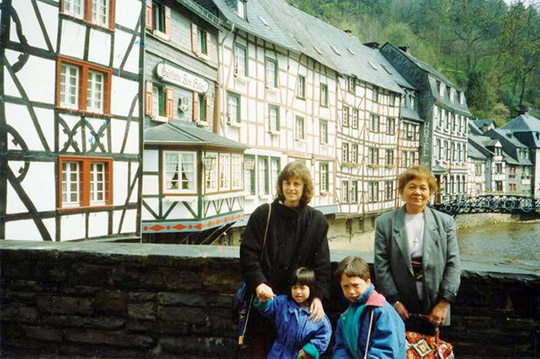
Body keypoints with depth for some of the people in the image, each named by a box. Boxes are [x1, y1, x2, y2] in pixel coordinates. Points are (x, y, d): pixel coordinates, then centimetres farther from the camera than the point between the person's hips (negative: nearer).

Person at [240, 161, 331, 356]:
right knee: (262, 350, 5)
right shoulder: (263, 215, 0)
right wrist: (258, 283, -18)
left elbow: (322, 264, 2)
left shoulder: (317, 221, 4)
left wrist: (318, 297, -10)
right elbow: (248, 254, -4)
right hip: (265, 298, -1)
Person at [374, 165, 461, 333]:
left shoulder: (445, 222, 6)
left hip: (435, 308, 1)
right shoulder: (385, 222, 3)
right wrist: (394, 301, -7)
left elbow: (453, 264, 3)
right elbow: (381, 265, 0)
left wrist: (444, 302, -5)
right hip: (401, 307, -1)